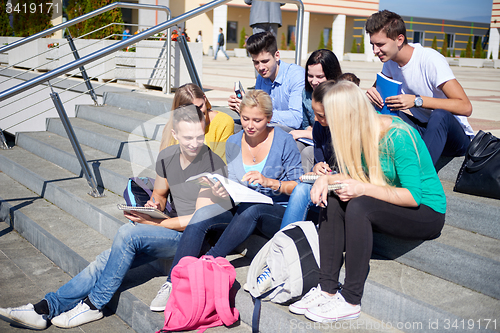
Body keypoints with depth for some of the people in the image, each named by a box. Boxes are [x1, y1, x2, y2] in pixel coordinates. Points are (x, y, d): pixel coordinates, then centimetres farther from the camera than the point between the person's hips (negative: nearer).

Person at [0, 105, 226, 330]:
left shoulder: (212, 163, -17)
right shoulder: (166, 156, 4)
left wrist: (154, 223, -19)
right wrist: (154, 206, -3)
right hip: (172, 227, 7)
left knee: (127, 233, -26)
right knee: (107, 260, -10)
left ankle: (93, 305, -12)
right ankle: (45, 309, -5)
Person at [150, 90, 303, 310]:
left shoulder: (283, 141, -5)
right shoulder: (233, 143, 7)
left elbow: (297, 186, -5)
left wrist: (269, 182, -21)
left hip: (279, 213, -4)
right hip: (242, 211, 4)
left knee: (251, 210, -39)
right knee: (202, 215, -25)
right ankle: (174, 282, -28)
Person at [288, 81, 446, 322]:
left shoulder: (398, 136, -23)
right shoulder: (362, 133, -1)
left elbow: (413, 196, -26)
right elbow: (353, 175, 8)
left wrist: (363, 188, -30)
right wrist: (326, 179, -12)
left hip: (427, 214, -7)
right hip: (388, 205, 8)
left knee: (359, 206, -32)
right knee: (332, 201, -14)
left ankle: (350, 302, -24)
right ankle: (327, 289, -15)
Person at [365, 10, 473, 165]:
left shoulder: (431, 60, -22)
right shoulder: (390, 61, -2)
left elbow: (466, 107, -28)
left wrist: (417, 100, -36)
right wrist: (372, 93, -16)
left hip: (457, 137, -6)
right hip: (422, 130, 6)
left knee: (440, 115, -38)